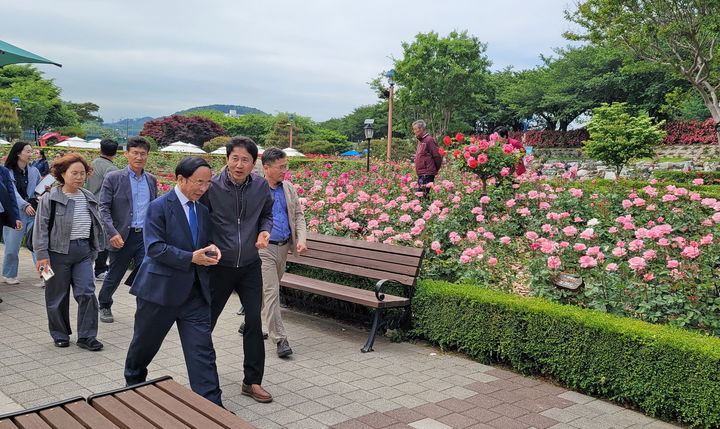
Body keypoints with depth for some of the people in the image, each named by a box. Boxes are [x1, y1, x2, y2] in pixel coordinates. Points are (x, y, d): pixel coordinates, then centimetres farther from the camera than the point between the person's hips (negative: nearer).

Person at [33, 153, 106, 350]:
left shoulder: (89, 199, 9)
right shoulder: (50, 199, -6)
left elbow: (96, 224, 18)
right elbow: (41, 227, -7)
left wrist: (93, 250, 17)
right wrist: (42, 255, -13)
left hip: (83, 252, 4)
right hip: (59, 252, -4)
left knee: (87, 293, -3)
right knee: (58, 296, 8)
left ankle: (86, 336, 4)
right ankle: (60, 334, 24)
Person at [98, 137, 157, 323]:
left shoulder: (151, 180, 10)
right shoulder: (113, 178, -4)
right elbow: (104, 208, -8)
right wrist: (112, 232, -20)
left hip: (146, 236, 3)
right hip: (122, 237, -3)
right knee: (114, 276, 13)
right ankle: (104, 306, 38)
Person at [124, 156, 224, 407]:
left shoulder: (202, 210, 9)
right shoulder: (159, 207, -10)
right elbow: (154, 248, -18)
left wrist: (211, 249, -4)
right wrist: (191, 257, -25)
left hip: (194, 291, 4)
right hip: (161, 287, -4)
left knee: (202, 348, -2)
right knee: (145, 342, 17)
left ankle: (211, 403, 1)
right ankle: (133, 381, 45)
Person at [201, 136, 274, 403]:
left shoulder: (261, 186, -4)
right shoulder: (212, 186, -16)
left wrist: (265, 230, -7)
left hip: (250, 265, 3)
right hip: (219, 266, -3)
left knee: (254, 320, 3)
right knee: (206, 320, 11)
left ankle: (252, 381, 16)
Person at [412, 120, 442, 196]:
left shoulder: (429, 140, -12)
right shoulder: (420, 141, 17)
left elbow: (437, 156, -13)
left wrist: (436, 169, -2)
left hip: (427, 175, -9)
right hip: (421, 175, 9)